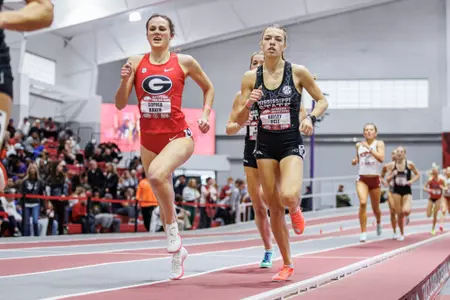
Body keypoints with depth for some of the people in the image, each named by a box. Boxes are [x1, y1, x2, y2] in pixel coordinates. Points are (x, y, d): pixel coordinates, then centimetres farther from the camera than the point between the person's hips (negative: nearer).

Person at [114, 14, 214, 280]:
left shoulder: (184, 62, 0)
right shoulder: (136, 63, 4)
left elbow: (208, 88, 16)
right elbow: (120, 104, 3)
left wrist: (205, 116, 2)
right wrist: (125, 80, -14)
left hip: (178, 136, -4)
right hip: (149, 140, 4)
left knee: (157, 174, -34)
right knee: (163, 201, 11)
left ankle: (173, 229, -13)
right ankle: (178, 252, 30)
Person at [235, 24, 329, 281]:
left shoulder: (298, 72, -6)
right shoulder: (251, 77, 0)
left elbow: (322, 101, 4)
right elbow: (240, 121, 2)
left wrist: (310, 117, -15)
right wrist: (248, 105, -18)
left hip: (291, 145, -3)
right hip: (265, 146, 3)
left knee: (288, 196, -28)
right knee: (274, 208, 5)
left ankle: (296, 208, 11)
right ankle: (287, 265, 20)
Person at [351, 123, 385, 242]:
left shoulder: (379, 143, -4)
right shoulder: (359, 145, 5)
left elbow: (381, 158, -20)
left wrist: (369, 148, -26)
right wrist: (355, 161, -1)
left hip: (375, 179, -1)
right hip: (362, 179, 1)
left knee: (375, 208, 13)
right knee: (362, 203, -24)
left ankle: (378, 222, 50)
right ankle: (363, 232, -19)